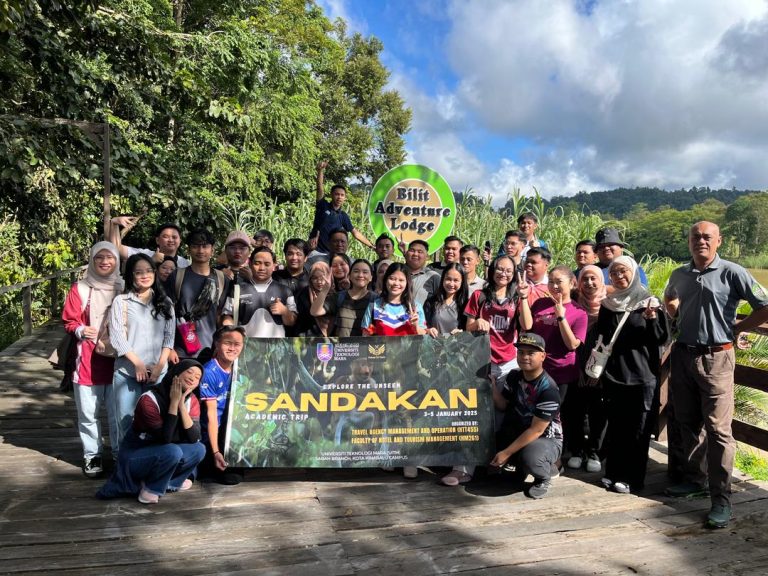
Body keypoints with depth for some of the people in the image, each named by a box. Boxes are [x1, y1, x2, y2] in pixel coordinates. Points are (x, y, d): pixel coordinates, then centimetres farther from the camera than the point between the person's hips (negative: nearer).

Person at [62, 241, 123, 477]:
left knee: (118, 412, 6)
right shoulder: (79, 289, 1)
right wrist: (80, 330, -18)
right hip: (87, 360, 0)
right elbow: (69, 321, 2)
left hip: (117, 360, 1)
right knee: (88, 413, 6)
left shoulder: (124, 288, 6)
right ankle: (92, 455, 22)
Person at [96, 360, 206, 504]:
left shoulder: (191, 401, -7)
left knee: (199, 449, -15)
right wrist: (174, 402, -31)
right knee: (173, 452, -32)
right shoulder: (149, 400, -25)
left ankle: (167, 482, 1)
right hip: (133, 457, -6)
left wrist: (181, 404, -26)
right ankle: (151, 489, -9)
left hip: (161, 454, 6)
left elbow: (194, 438, -19)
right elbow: (165, 438, -30)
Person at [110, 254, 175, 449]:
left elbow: (169, 336, 6)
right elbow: (116, 337, -4)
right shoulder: (121, 301, 2)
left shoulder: (165, 302, 10)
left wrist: (160, 364, -5)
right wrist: (138, 363, -10)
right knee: (126, 420, 2)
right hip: (127, 371, -2)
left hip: (157, 371, 2)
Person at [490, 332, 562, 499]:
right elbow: (503, 405, 3)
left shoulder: (548, 390, -26)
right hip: (518, 433, 7)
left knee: (530, 457, -38)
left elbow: (536, 430, -24)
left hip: (546, 439, -7)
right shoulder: (513, 376, -3)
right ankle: (521, 466, 13)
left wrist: (506, 453, -24)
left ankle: (544, 479, -1)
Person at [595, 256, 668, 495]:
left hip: (642, 376, -3)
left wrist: (652, 318, -22)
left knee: (637, 430, 4)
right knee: (615, 426, 11)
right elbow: (600, 336, 16)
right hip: (613, 375, 3)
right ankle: (613, 473, 23)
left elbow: (661, 338, -5)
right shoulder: (607, 304, 8)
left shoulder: (649, 302, -2)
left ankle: (633, 479, 16)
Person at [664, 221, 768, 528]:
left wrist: (734, 328, -5)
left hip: (715, 358, -5)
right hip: (682, 355, 6)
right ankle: (694, 478, 30)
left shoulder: (731, 272, -8)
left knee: (717, 429, -5)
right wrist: (678, 319, 8)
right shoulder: (679, 275, 9)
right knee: (687, 423, 14)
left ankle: (721, 498, 1)